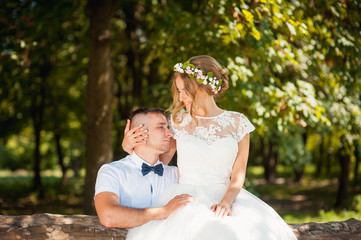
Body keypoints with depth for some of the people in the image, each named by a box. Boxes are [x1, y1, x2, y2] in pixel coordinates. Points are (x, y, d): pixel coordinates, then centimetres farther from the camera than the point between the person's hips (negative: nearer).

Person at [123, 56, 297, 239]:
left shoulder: (237, 123, 6)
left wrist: (226, 202, -15)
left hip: (224, 196, 0)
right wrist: (128, 145, -2)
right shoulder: (178, 121, 8)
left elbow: (238, 174, 3)